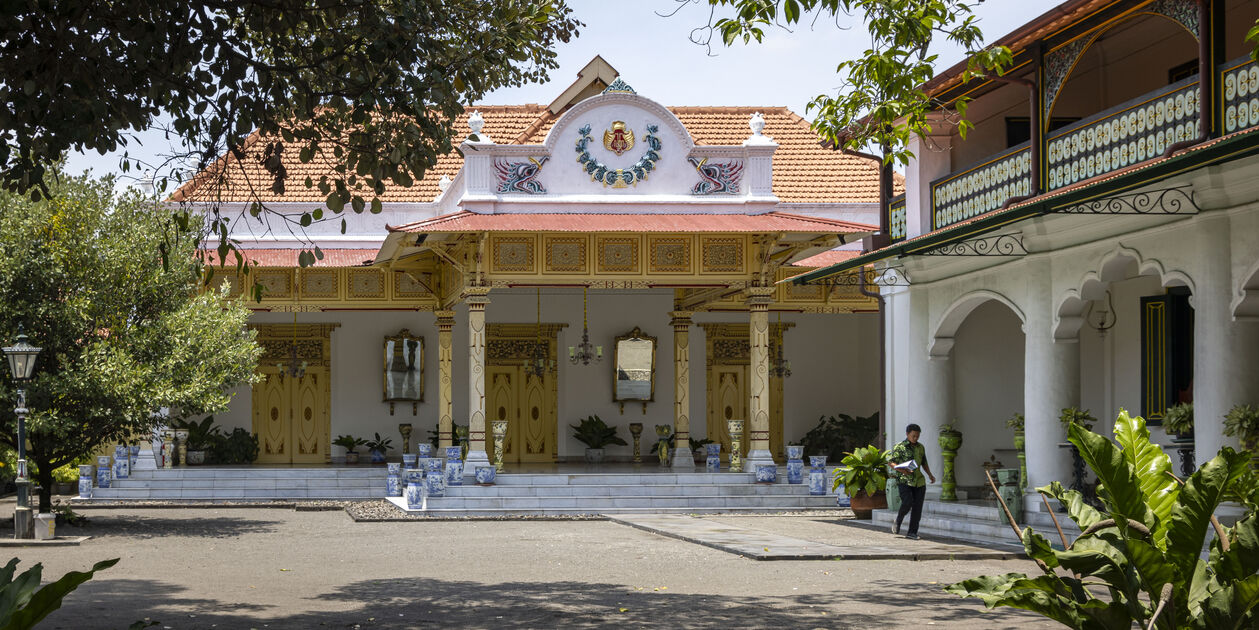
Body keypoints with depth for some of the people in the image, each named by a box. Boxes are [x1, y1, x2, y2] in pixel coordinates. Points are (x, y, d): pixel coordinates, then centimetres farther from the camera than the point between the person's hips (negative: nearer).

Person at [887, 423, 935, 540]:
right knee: (907, 502, -21)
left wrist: (930, 475, 13)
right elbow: (890, 462, -6)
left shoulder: (920, 447, 14)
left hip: (919, 482, 5)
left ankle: (912, 532, 5)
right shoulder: (899, 447, -2)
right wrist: (902, 470, -21)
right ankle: (898, 522, 6)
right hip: (904, 481, -5)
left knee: (917, 507, -2)